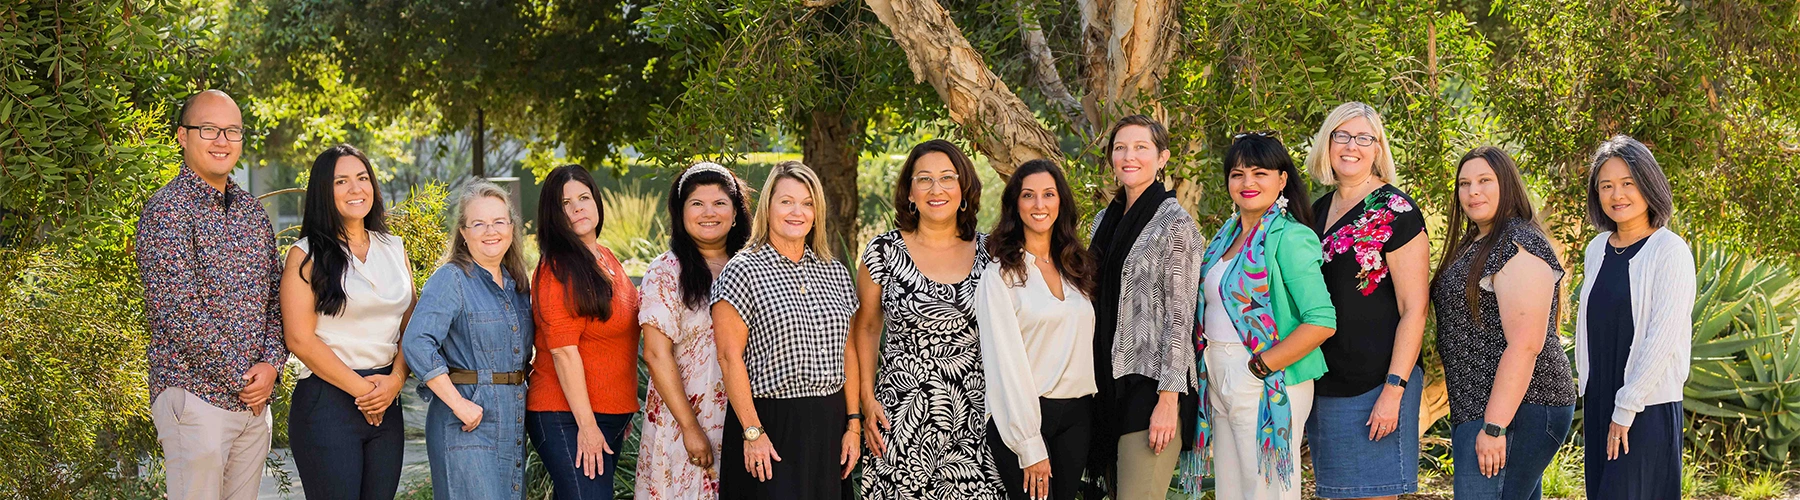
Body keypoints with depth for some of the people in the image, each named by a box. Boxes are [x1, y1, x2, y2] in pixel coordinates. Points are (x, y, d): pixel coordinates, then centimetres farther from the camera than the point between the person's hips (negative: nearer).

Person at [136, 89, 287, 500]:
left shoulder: (252, 211, 14)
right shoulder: (167, 209, -9)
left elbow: (276, 297, 15)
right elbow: (180, 314, -16)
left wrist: (271, 362, -2)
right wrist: (240, 378, -13)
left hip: (255, 401, 7)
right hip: (196, 395, -7)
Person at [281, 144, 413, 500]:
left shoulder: (395, 249, 13)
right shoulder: (307, 254, -2)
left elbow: (411, 327, 11)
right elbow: (300, 339, -9)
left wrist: (395, 380, -6)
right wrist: (361, 388, -11)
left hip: (386, 403, 5)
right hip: (326, 400, -5)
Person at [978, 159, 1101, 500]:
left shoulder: (1074, 268, 12)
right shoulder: (1000, 276, -7)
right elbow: (1006, 362, -11)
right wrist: (1030, 446, -15)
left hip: (1077, 414, 6)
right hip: (1025, 416, -5)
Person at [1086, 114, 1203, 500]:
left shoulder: (1175, 223, -7)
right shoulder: (1104, 221, 14)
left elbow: (1180, 316, -12)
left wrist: (1168, 400, -18)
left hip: (1150, 382, -7)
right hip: (1107, 381, 7)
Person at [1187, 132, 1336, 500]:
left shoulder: (1290, 238, -12)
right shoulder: (1228, 235, 13)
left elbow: (1321, 322, -20)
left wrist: (1260, 367, -18)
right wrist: (1206, 367, 9)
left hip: (1266, 386, -8)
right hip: (1219, 383, 8)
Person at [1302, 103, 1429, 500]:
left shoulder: (1395, 211, -8)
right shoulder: (1318, 212, 13)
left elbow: (1414, 309, -12)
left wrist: (1394, 390, -18)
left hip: (1375, 383, -7)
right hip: (1324, 385, 7)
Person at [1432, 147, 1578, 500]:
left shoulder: (1519, 245, -13)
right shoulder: (1473, 245, 17)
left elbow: (1525, 344, -21)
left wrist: (1494, 426, -24)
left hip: (1515, 408, -10)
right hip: (1477, 406, 10)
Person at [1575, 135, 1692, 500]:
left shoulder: (1670, 251, -10)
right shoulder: (1597, 251, 10)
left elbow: (1662, 337, -14)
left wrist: (1626, 410, -14)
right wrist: (1590, 402, 13)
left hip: (1649, 408, -6)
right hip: (1599, 404, 6)